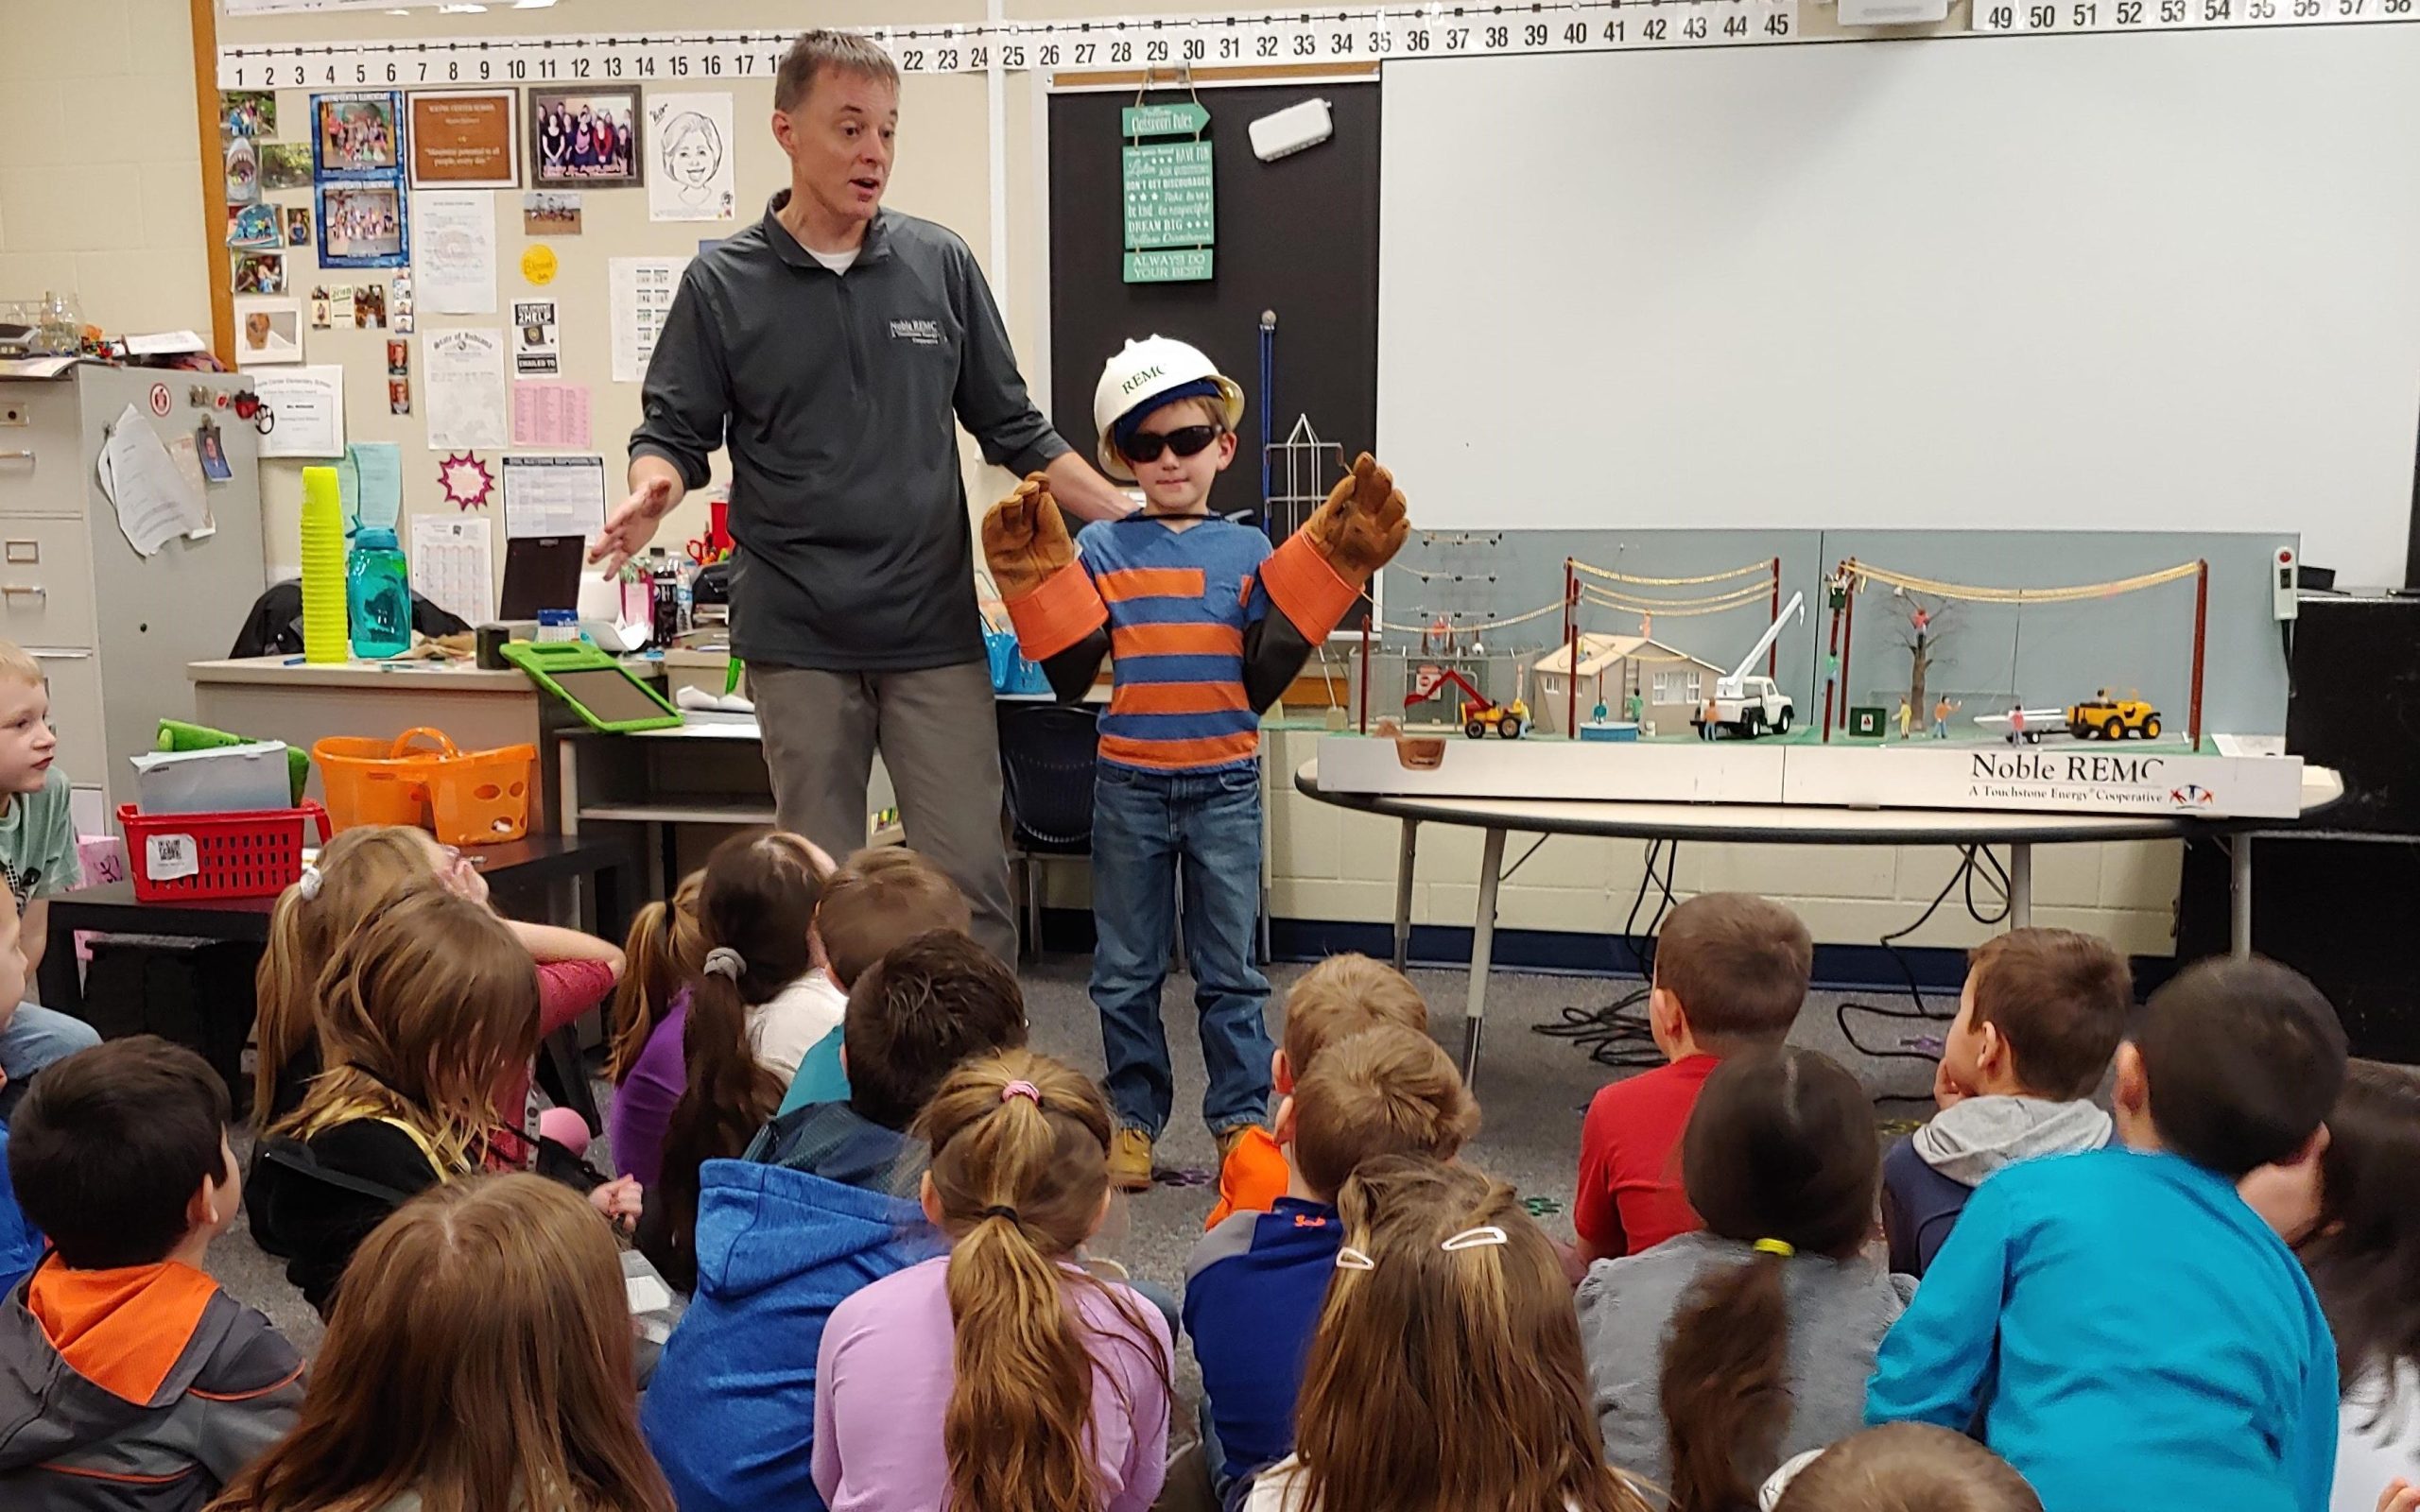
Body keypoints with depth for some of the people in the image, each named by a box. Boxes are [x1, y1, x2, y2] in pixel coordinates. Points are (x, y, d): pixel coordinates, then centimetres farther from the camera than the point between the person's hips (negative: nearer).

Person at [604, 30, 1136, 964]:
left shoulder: (939, 265, 6)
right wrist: (654, 488, -18)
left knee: (970, 877, 0)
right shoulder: (723, 283, 3)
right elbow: (674, 433, 6)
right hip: (798, 637, -1)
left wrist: (1135, 518, 1)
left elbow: (1012, 430, 10)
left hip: (936, 629, 1)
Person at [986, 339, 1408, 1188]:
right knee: (1126, 972, 9)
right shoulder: (1100, 551, 2)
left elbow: (1263, 680, -3)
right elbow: (1070, 677, -1)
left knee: (1230, 971, 8)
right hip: (1129, 786, 0)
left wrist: (1324, 571, -7)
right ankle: (1134, 1118, 22)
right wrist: (1038, 578, -8)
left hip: (1224, 784, 0)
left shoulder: (1251, 552, 3)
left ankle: (1240, 1118, 19)